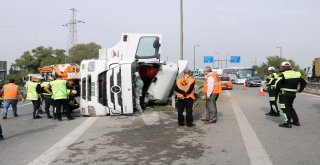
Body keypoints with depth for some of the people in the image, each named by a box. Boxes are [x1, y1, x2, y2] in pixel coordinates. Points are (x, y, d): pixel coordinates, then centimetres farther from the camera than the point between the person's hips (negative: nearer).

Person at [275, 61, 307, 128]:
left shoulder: (283, 74, -12)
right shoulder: (297, 74, 10)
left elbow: (277, 83, -22)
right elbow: (304, 83, 14)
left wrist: (278, 90, -7)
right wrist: (300, 90, 17)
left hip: (284, 94, -7)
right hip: (293, 94, 7)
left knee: (285, 108, -1)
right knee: (290, 107, 22)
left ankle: (287, 123, -2)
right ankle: (296, 121, 25)